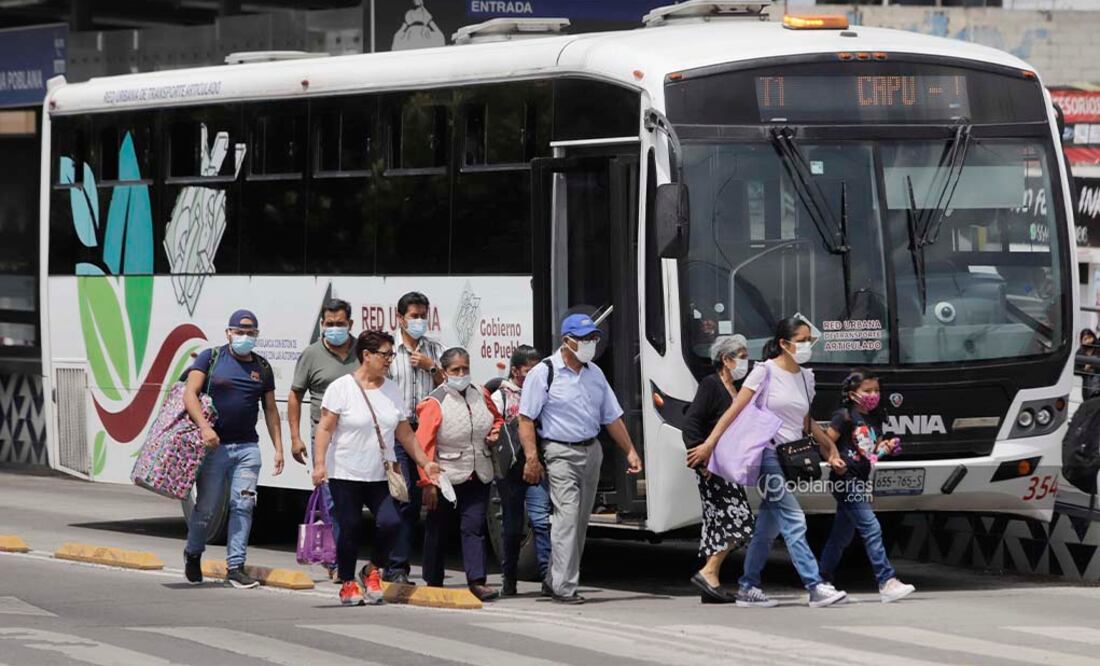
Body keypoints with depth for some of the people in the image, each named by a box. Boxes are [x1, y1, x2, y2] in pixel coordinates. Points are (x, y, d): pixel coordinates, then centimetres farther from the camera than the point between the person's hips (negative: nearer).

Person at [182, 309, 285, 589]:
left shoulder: (262, 367, 13)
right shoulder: (211, 358, 0)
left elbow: (270, 410, 17)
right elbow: (190, 394, -9)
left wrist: (278, 448, 11)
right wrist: (204, 427, -24)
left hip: (247, 447, 3)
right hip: (213, 446, -3)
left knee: (243, 506, -4)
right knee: (206, 507, 1)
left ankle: (235, 566, 0)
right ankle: (193, 554, 27)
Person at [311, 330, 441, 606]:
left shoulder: (391, 390, 11)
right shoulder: (341, 388, -5)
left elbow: (405, 433, 17)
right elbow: (325, 428, -7)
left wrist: (425, 463, 13)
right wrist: (319, 463, -17)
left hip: (380, 477, 4)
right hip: (346, 474, -4)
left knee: (390, 522, -13)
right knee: (349, 529, 0)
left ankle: (372, 570, 10)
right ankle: (347, 582, 15)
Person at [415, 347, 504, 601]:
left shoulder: (481, 395, 6)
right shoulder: (434, 403, -11)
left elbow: (497, 420, 26)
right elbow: (423, 445, -15)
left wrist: (495, 433, 2)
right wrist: (427, 482, -19)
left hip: (478, 477, 3)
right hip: (446, 477, -3)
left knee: (474, 527, -7)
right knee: (437, 530, 9)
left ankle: (477, 581, -11)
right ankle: (433, 584, 21)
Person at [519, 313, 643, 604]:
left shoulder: (594, 373, 13)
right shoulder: (544, 373, -7)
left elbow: (612, 417, 18)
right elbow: (526, 419, -10)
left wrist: (630, 451, 13)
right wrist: (531, 458, -18)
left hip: (591, 451, 7)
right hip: (561, 453, -7)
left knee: (580, 521, 9)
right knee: (567, 517, -15)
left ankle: (555, 579, 20)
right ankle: (564, 588, -16)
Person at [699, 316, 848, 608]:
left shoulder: (805, 377, 13)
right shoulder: (766, 372, -7)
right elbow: (734, 410, -9)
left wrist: (830, 448, 22)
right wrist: (709, 444, -14)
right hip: (768, 455, -7)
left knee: (768, 527, 10)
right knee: (794, 522, -12)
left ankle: (748, 588, 17)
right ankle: (816, 587, -15)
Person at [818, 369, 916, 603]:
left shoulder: (874, 420, 13)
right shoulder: (845, 417, -10)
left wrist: (886, 447, 0)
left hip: (862, 482, 9)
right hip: (847, 481, -9)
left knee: (842, 535, 13)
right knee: (871, 528, -14)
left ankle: (821, 582, 22)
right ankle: (886, 582, -18)